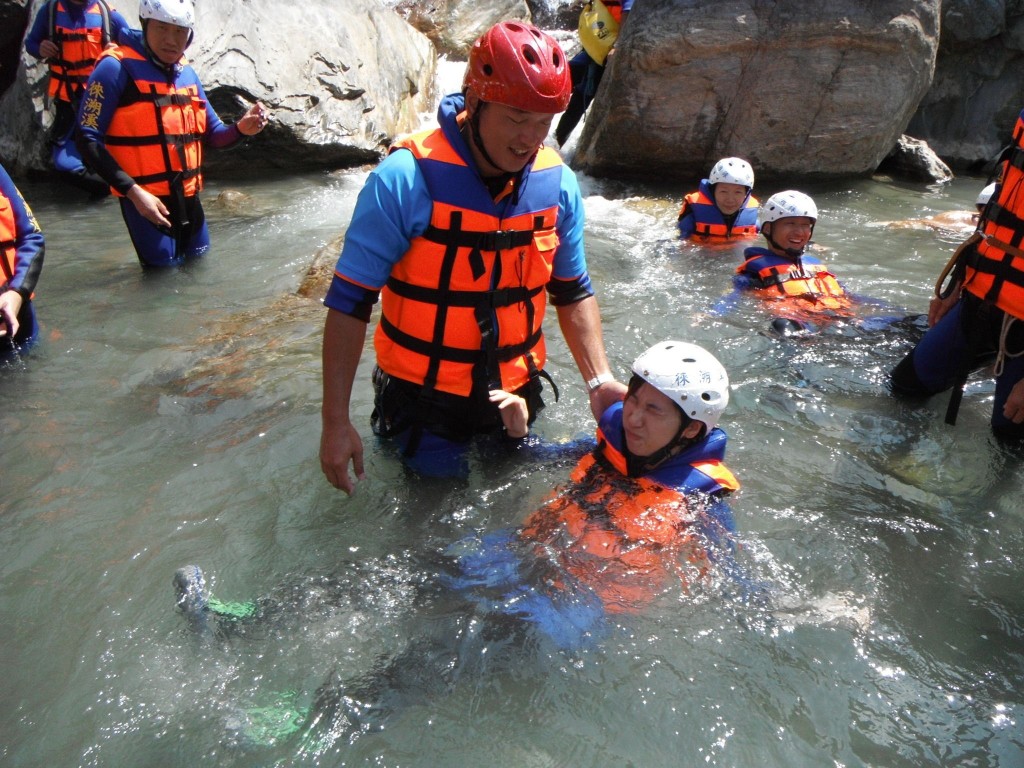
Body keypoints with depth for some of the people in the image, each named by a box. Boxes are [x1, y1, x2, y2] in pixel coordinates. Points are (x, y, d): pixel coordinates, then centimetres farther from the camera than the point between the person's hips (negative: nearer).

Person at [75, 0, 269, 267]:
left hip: (187, 195, 7)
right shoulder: (116, 68, -11)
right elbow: (88, 139, -14)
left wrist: (240, 129, -8)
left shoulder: (187, 73, 10)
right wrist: (133, 191, -22)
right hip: (144, 198, -7)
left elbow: (212, 133, 15)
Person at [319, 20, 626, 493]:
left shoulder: (558, 184, -7)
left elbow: (573, 294, 4)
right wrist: (336, 422, -19)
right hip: (422, 397, -4)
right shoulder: (404, 180, -21)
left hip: (514, 392, 5)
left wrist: (599, 382, -8)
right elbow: (349, 303, -17)